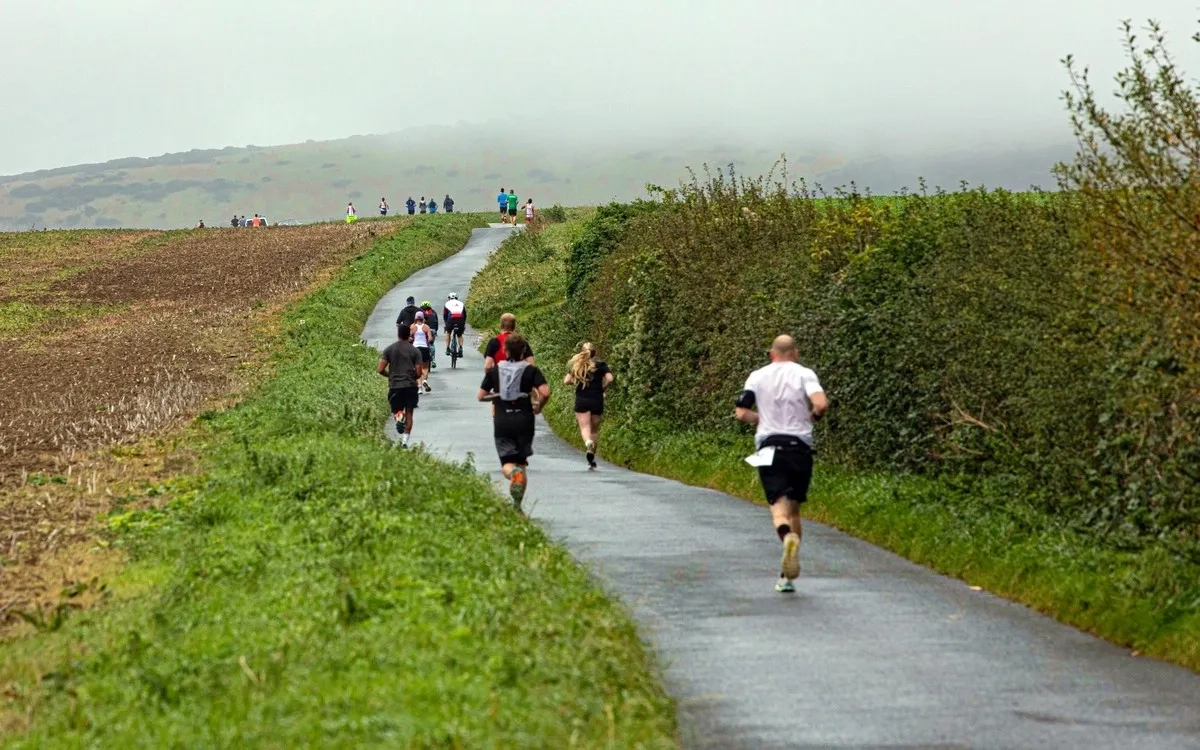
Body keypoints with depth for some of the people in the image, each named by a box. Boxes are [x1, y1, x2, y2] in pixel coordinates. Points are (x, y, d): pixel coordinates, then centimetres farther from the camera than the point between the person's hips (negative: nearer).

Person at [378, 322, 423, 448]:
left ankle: (398, 417, -21)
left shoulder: (389, 349, 1)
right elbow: (418, 372, -4)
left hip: (394, 386, 0)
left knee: (397, 410, 15)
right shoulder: (415, 351, 0)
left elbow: (380, 370, -3)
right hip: (410, 386, 0)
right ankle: (405, 440, 0)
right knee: (409, 414, 9)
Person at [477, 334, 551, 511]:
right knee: (522, 462, 11)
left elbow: (481, 396, 3)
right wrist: (539, 407, 4)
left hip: (502, 422, 0)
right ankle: (517, 505, 2)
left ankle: (514, 473, -33)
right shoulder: (530, 370, -1)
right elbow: (545, 393, -15)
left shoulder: (494, 371, 3)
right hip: (524, 421, 0)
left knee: (507, 463, 5)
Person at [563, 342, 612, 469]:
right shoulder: (601, 364, 2)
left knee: (585, 427, -5)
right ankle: (591, 458, 15)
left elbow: (566, 381, 0)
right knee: (594, 429, 12)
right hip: (597, 400, 0)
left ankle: (588, 441, -39)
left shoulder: (576, 365, 6)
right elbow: (609, 379, -12)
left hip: (581, 400, 0)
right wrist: (602, 388, 5)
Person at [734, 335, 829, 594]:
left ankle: (787, 536, -45)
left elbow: (742, 413, 3)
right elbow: (821, 404, -15)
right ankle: (787, 574, 13)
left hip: (769, 448, 0)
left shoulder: (757, 377, 6)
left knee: (779, 505, -9)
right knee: (794, 508, 12)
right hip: (800, 448, 0)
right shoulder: (804, 374, 1)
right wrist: (812, 416, 7)